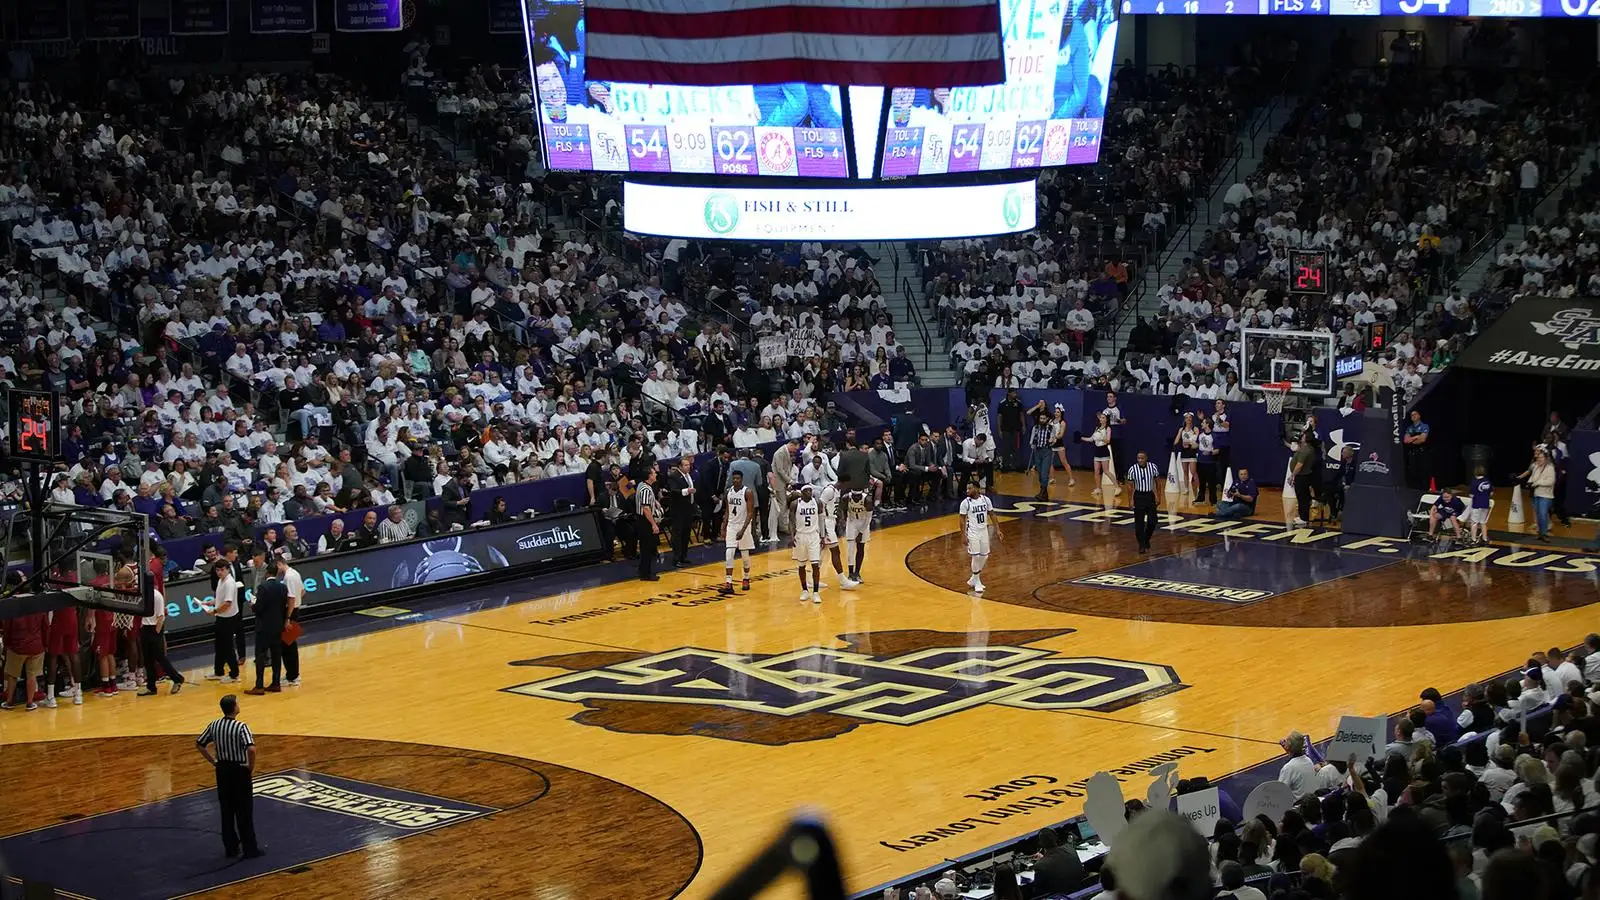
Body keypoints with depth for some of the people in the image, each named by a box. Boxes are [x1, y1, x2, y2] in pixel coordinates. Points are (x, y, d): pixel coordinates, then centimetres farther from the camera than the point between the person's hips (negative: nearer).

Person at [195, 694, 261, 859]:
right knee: (244, 812, 3)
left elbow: (199, 744, 7)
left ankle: (230, 847, 19)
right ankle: (250, 849, 8)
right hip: (239, 771, -5)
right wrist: (252, 767, -15)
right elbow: (251, 749, -31)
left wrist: (214, 761, 11)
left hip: (222, 770, 5)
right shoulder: (241, 727, -19)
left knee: (227, 811, 14)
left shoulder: (214, 726, -1)